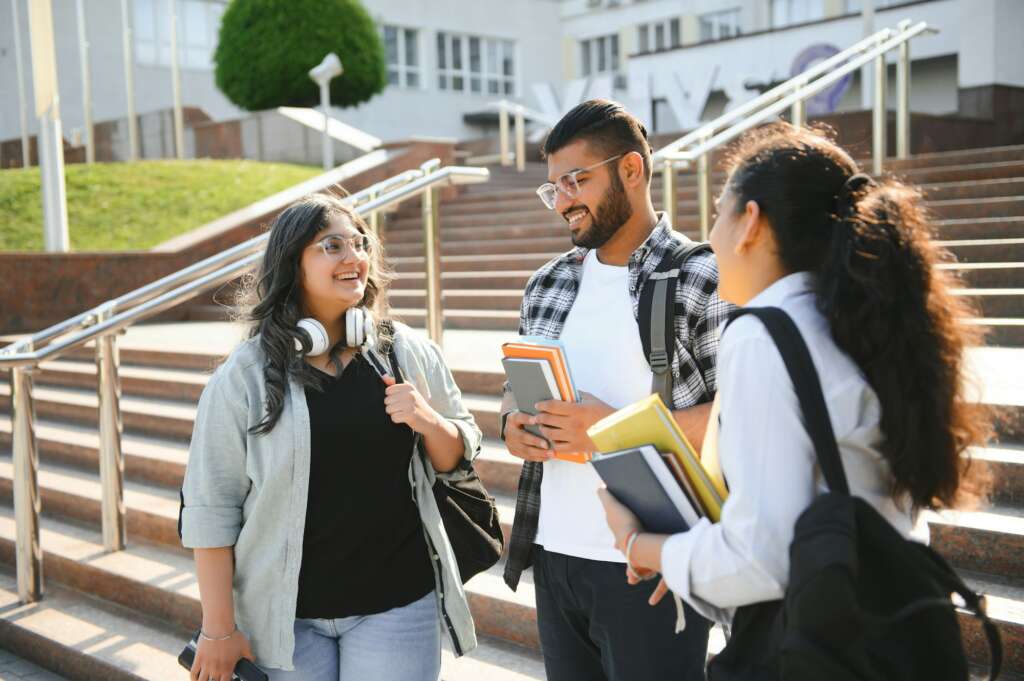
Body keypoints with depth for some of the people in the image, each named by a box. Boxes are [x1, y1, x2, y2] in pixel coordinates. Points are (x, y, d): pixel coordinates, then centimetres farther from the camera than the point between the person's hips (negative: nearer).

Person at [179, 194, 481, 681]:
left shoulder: (409, 352, -1)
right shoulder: (244, 375, -8)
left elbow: (458, 459, 8)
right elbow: (211, 505, -6)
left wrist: (427, 420, -13)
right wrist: (219, 628, -5)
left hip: (398, 604, 1)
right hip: (283, 614, -1)